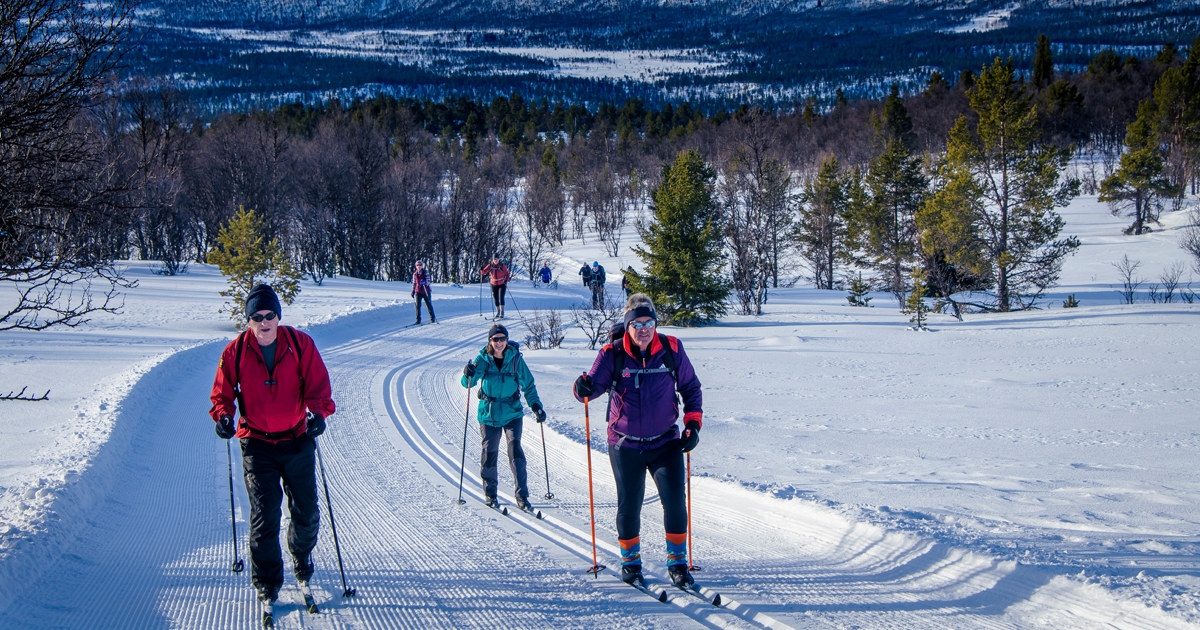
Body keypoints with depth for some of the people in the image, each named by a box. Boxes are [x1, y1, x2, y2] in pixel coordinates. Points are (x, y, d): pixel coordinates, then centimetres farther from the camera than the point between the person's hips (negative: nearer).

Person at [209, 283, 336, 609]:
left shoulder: (300, 344, -4)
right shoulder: (235, 352, -2)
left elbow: (318, 383, -6)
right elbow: (223, 392, 5)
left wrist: (317, 412, -24)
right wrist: (223, 415, -15)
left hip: (297, 440, 1)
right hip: (257, 444, -1)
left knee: (306, 512, 8)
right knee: (265, 515, -4)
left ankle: (302, 556, 38)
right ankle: (267, 582, 11)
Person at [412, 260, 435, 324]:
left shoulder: (425, 272, -3)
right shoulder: (415, 274, 7)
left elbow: (428, 281, -8)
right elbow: (414, 283, 16)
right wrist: (413, 291, 13)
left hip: (426, 291, -2)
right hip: (418, 292, 2)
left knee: (429, 305, 5)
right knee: (418, 305, -7)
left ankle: (433, 319, 16)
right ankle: (418, 320, -3)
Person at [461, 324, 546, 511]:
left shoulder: (516, 359, -3)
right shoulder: (482, 359, -3)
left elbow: (529, 385, 5)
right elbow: (468, 383, -9)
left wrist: (536, 406, -7)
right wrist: (468, 375, -31)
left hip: (512, 413, -1)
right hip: (489, 414, 1)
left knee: (515, 450, -13)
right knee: (489, 453, 4)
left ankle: (522, 496, -11)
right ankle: (490, 494, 21)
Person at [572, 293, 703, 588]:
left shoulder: (671, 349, -4)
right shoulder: (612, 354, -7)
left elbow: (691, 387, 7)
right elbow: (594, 384, -13)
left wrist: (693, 422, -1)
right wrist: (584, 388, -36)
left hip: (665, 442, 1)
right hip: (625, 445, 0)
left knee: (675, 501, -8)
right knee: (629, 505, 7)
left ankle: (677, 561, 6)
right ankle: (630, 561, 26)